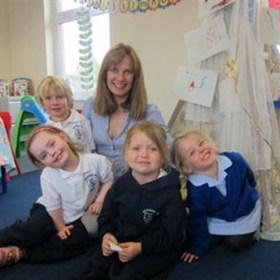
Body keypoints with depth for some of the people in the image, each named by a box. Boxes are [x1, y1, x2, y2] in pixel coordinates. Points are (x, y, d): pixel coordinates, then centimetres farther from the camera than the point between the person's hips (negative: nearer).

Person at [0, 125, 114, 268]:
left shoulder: (96, 161, -25)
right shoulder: (48, 176, -25)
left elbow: (109, 181, -6)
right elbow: (53, 206, -13)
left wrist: (99, 201, -15)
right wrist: (60, 228, -4)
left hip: (79, 216, 2)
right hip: (52, 213, -2)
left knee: (77, 241, -23)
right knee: (33, 232, -27)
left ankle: (21, 253, -19)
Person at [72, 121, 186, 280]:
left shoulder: (170, 192, -16)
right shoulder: (122, 183, -2)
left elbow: (170, 235, -15)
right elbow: (107, 215, 9)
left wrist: (140, 247, -25)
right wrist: (106, 234, -11)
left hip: (158, 249, -4)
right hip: (121, 243, 5)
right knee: (95, 267, -10)